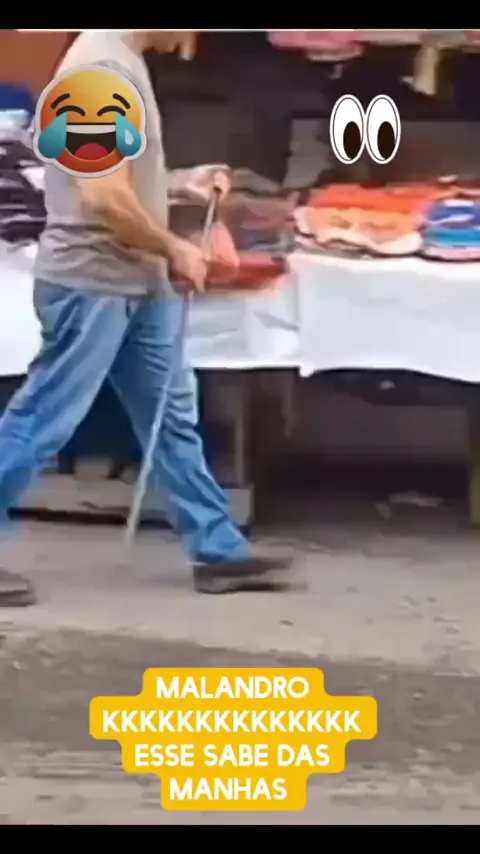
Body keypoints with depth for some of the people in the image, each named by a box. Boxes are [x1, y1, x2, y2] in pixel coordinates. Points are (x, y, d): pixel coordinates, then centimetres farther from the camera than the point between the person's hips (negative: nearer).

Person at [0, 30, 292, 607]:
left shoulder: (124, 60, 12)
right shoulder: (107, 67, -20)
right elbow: (103, 195, -25)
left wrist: (181, 184, 13)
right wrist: (174, 250, -13)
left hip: (136, 284, 10)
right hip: (90, 285, -10)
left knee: (172, 417, 13)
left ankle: (218, 550, 21)